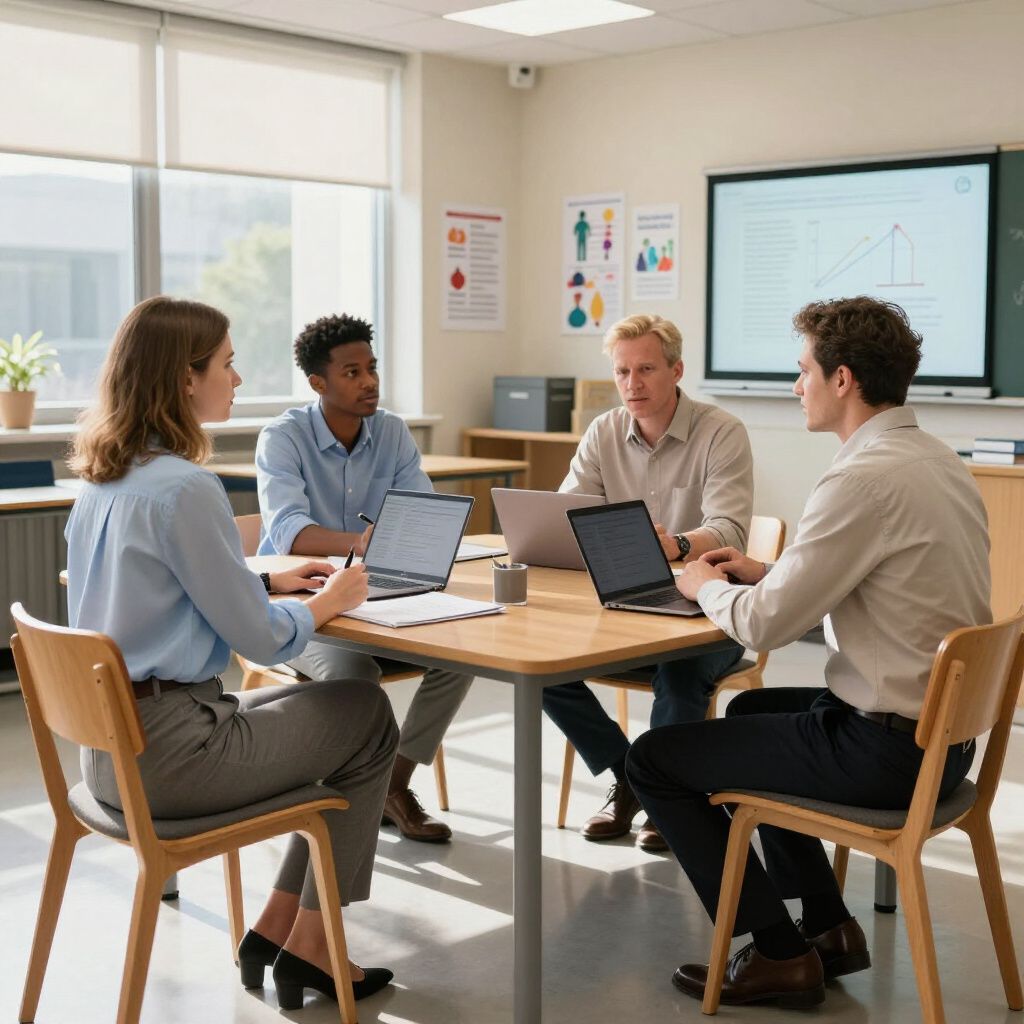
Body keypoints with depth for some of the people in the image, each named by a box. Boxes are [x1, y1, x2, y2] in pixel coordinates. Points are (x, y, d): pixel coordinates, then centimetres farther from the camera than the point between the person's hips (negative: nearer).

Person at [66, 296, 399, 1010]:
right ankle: (304, 944, 19)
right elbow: (262, 640, -17)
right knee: (369, 716, 11)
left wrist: (269, 581, 17)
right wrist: (325, 604, 2)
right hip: (170, 751, -9)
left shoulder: (103, 479, 7)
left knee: (336, 706, 22)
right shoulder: (185, 488, -21)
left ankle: (277, 931, 24)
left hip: (108, 748, 9)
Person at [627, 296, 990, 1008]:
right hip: (943, 730, 10)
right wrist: (767, 573, 11)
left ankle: (780, 953, 10)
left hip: (887, 748, -10)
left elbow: (764, 625, -22)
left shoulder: (865, 479, -24)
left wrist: (706, 585, -1)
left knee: (654, 759, 2)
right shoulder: (940, 461, 6)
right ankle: (828, 925, 32)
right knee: (750, 709, 33)